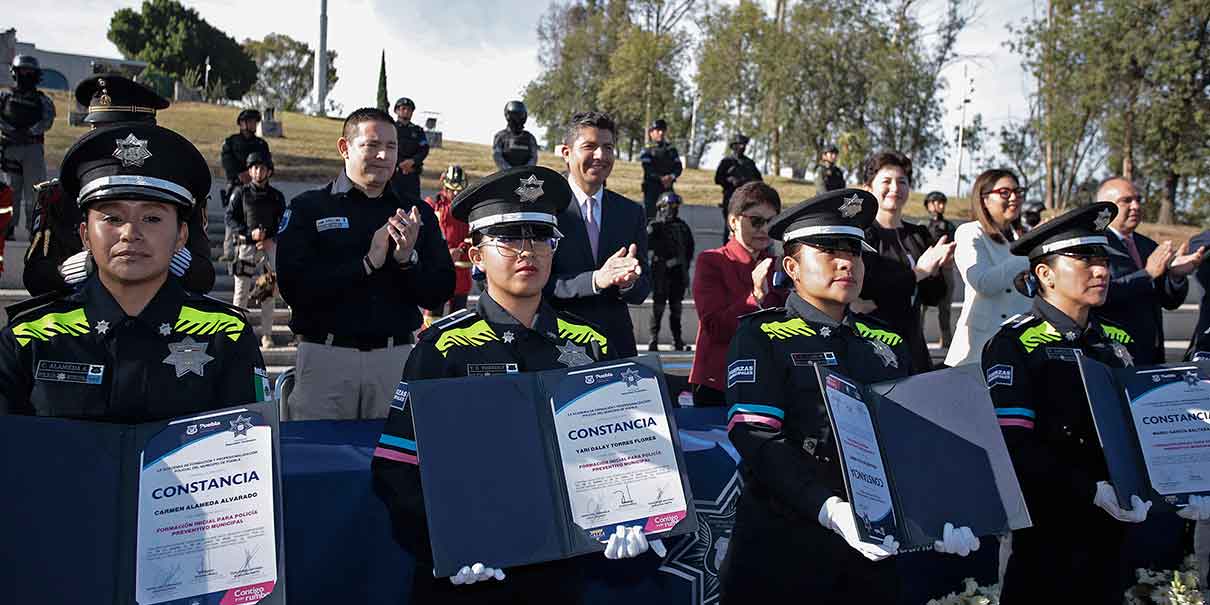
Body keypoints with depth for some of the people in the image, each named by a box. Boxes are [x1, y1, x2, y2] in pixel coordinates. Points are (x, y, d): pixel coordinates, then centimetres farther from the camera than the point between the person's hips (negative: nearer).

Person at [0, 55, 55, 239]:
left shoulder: (42, 99, 10)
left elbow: (47, 120, -4)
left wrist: (29, 132, -17)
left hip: (33, 147, -1)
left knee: (33, 189, -4)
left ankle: (34, 227, -1)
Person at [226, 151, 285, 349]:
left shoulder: (276, 196, 8)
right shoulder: (241, 193, 3)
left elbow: (283, 223, 9)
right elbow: (230, 218, -1)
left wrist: (271, 239, -8)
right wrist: (250, 233, -15)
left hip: (268, 247, 2)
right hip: (245, 246, -1)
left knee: (268, 292, 3)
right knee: (241, 290, -1)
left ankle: (266, 334, 10)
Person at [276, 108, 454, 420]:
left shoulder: (416, 213, 11)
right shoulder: (307, 208, 3)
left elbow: (439, 294, 5)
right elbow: (294, 288, -10)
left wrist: (408, 259, -13)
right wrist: (367, 262, -13)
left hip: (396, 358, 2)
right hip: (325, 356, -2)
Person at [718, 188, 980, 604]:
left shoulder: (889, 345, 11)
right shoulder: (759, 337, -4)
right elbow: (757, 439, -16)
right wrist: (830, 508, -27)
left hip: (873, 548, 5)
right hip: (782, 544, -4)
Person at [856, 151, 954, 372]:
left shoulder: (919, 234, 13)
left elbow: (932, 297, 12)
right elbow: (863, 292, -18)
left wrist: (935, 270, -8)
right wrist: (918, 272, -17)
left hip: (913, 344, 6)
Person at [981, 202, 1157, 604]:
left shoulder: (1117, 343, 9)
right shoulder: (1014, 344, -11)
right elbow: (1014, 445, -18)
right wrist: (1092, 491, -24)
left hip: (1113, 528, 6)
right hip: (1045, 529, -6)